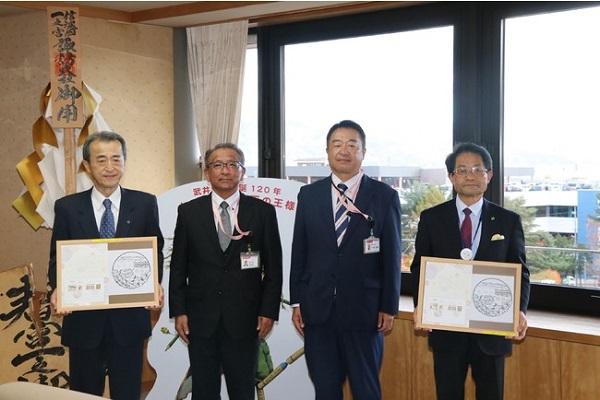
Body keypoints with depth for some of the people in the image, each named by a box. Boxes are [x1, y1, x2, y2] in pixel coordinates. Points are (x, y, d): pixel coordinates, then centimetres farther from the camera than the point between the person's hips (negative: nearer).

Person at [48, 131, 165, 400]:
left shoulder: (145, 204, -1)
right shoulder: (66, 207, 0)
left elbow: (155, 251, 5)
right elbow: (57, 258, 4)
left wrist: (155, 284, -13)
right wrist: (57, 290, -16)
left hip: (129, 317, 0)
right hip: (83, 318, 0)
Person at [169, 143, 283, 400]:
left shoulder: (263, 212, 1)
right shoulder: (189, 212, 3)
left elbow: (273, 267, 2)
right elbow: (178, 266, 5)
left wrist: (269, 311, -3)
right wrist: (178, 311, 0)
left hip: (244, 319, -1)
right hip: (201, 319, 1)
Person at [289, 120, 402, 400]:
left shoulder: (385, 196, -1)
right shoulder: (308, 195, 6)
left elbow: (392, 255, -1)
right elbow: (299, 251, 7)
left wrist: (389, 307, -3)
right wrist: (296, 302, 5)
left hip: (364, 310, -2)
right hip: (318, 310, 2)